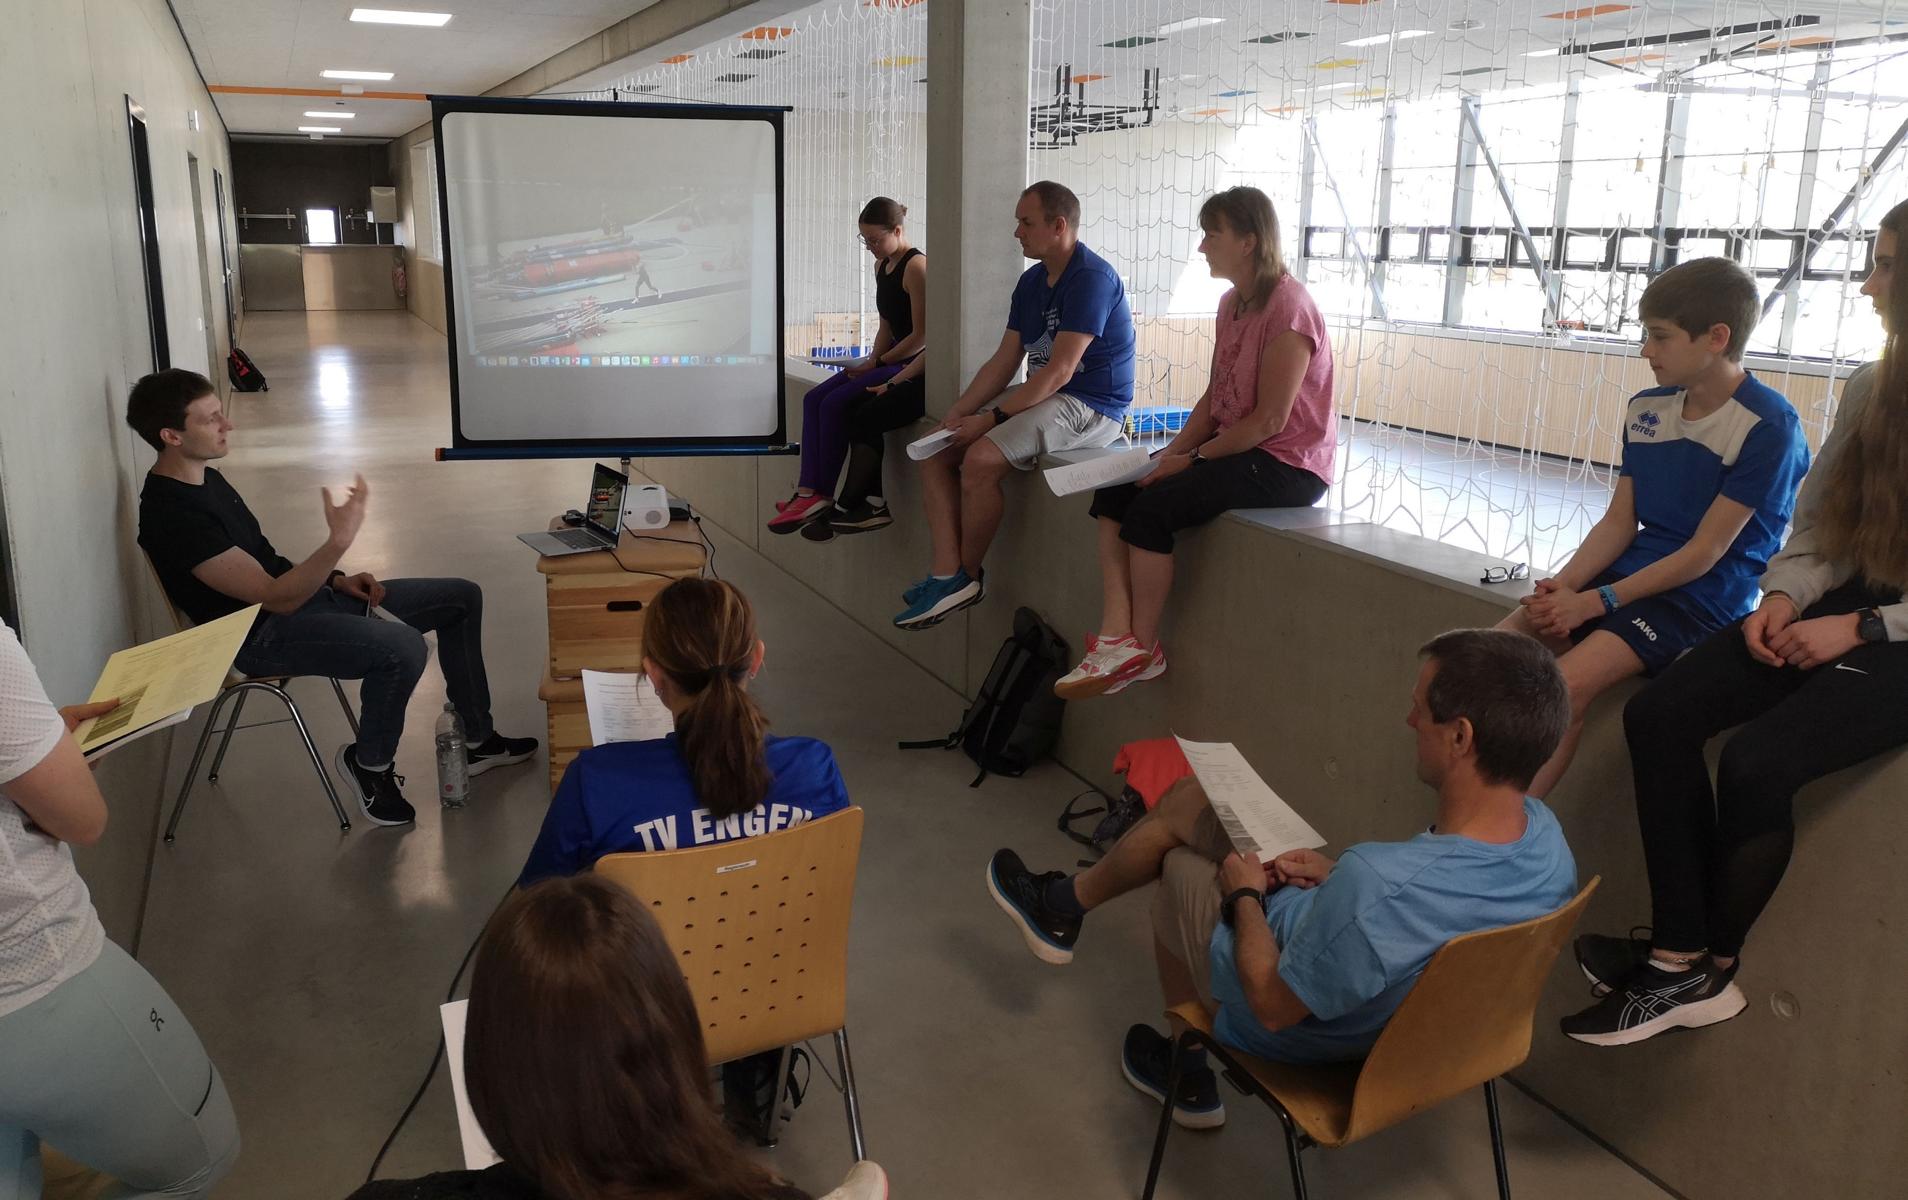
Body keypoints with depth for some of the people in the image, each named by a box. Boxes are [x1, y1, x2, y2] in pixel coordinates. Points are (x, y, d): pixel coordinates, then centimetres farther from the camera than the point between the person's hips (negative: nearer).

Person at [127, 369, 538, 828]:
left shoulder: (203, 478, 9)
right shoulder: (173, 515, -24)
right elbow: (277, 598, -26)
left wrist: (336, 580, 6)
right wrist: (338, 541, -38)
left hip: (296, 595, 10)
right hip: (262, 635, -10)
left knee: (463, 598, 6)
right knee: (403, 647, -35)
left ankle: (477, 740, 17)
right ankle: (369, 764, -7)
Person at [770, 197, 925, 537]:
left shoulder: (916, 266, -14)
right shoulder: (882, 265, 14)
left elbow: (922, 335, -17)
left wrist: (879, 362, -12)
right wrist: (872, 360, 1)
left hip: (913, 365, -9)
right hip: (890, 360, 10)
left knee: (835, 404, -21)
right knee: (814, 399, -6)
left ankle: (821, 496, -13)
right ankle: (808, 492, -16)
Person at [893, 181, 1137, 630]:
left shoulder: (1092, 278, -16)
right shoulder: (1031, 282, 13)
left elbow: (1059, 372, -22)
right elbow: (1003, 362, 11)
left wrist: (993, 418, -21)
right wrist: (958, 413, -2)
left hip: (1091, 406, -10)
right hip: (1044, 395, 10)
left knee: (980, 458, -27)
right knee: (936, 449, 0)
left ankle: (968, 574, -6)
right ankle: (947, 572, -11)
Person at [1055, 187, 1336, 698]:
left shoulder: (1288, 307, -17)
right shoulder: (1231, 303, 12)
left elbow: (1269, 419, -20)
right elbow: (1215, 397, 12)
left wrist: (1193, 458, -16)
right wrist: (1174, 451, -3)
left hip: (1287, 464, -9)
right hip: (1236, 448, 10)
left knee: (1153, 504, -24)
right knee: (1113, 491, -5)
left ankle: (1142, 649, -10)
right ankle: (1116, 634, -16)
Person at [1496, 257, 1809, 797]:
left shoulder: (1767, 425, -14)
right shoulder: (1645, 408, 8)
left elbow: (1704, 552, -15)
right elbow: (1618, 522, 8)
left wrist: (1595, 601, -17)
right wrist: (1562, 586, -9)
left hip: (1704, 596, -7)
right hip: (1632, 572, 7)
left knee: (1565, 686, -29)